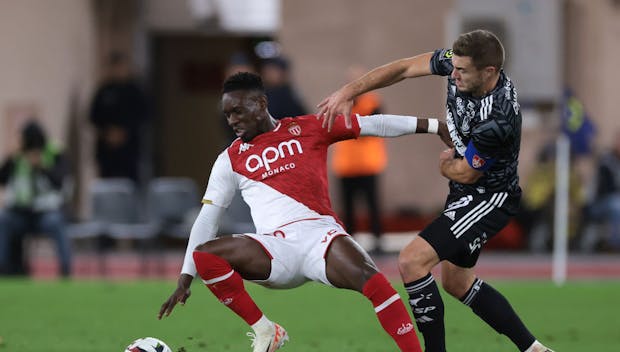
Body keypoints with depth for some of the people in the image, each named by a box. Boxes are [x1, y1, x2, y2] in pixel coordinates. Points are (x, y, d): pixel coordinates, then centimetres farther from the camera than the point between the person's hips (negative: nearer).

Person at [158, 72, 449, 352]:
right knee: (203, 255, -22)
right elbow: (206, 220, 15)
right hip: (275, 250, 2)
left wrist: (432, 125, 4)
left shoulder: (309, 128, 13)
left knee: (369, 277, -32)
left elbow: (372, 125, 10)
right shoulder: (231, 160, 16)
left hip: (320, 234, -2)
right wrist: (185, 279, 7)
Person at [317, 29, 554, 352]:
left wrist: (444, 163, 2)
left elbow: (464, 173, -20)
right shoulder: (459, 62, -14)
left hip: (489, 198, -10)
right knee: (456, 281, 22)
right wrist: (349, 92, -8)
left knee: (412, 261, -20)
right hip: (465, 193, 10)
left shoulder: (498, 120, -35)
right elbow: (404, 68, -3)